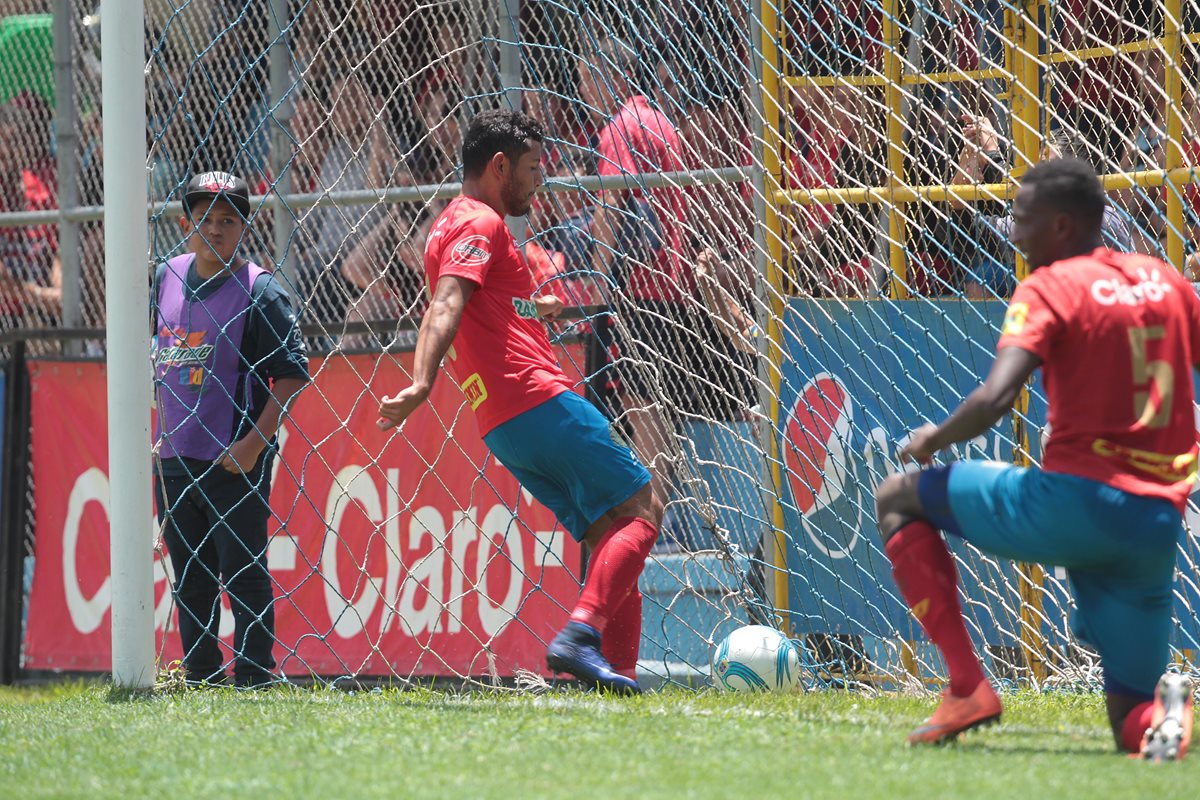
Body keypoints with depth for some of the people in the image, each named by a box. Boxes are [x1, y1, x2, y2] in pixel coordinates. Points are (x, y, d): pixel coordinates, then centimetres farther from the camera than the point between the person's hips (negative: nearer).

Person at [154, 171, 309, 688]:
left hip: (235, 459, -6)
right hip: (175, 458, 6)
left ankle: (253, 680, -2)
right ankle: (201, 682, 21)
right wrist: (161, 433, 16)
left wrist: (254, 443, -17)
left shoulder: (258, 290, -9)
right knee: (190, 581, 12)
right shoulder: (168, 278, 9)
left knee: (244, 576, -6)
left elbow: (293, 373, -11)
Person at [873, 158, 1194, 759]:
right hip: (1161, 524, 6)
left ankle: (967, 687, 3)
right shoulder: (1165, 281, 14)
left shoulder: (1049, 288, -4)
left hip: (1075, 503, -6)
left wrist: (936, 438, 1)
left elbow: (996, 398, -17)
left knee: (898, 497, 15)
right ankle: (1159, 709, -23)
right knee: (1134, 726, 16)